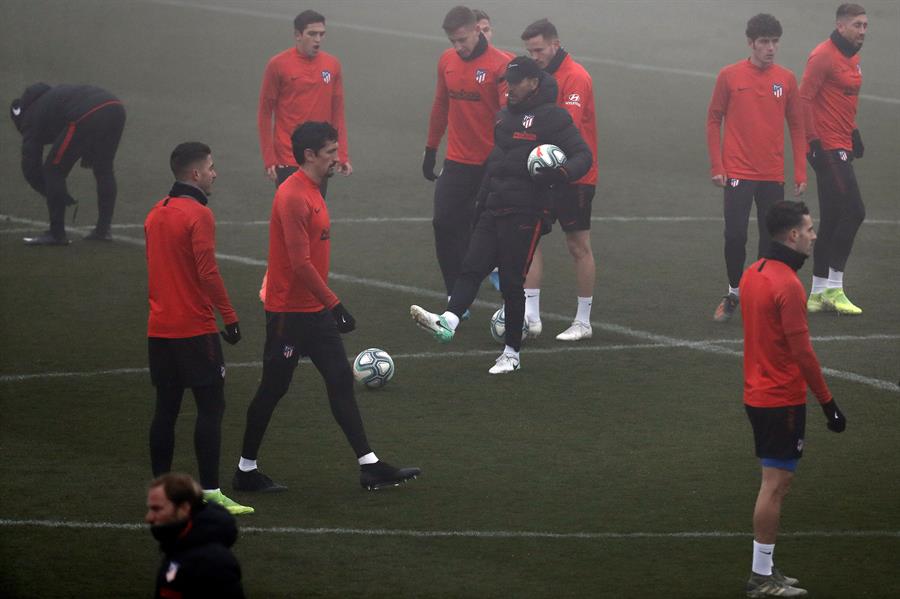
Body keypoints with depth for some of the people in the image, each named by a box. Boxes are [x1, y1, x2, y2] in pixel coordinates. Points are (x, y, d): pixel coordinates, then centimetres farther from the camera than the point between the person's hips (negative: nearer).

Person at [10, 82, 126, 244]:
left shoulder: (31, 117, 21)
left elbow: (30, 167, 18)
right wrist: (90, 151, 32)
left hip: (87, 118, -7)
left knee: (53, 171, 10)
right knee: (104, 170, 26)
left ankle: (57, 234, 14)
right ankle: (103, 230, 31)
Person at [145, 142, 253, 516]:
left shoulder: (156, 214, 11)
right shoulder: (198, 215, -14)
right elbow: (207, 272, -19)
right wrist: (229, 316, -12)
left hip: (159, 329, 8)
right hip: (195, 330, -8)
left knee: (166, 410, 11)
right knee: (211, 408, -3)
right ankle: (210, 493, -5)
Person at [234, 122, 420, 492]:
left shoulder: (312, 191, 11)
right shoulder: (292, 197, -20)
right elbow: (300, 263, -24)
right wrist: (334, 304, -21)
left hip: (314, 311, 10)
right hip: (289, 313, -10)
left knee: (341, 383, 7)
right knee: (273, 389, 0)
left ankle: (370, 467, 9)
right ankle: (246, 471, 12)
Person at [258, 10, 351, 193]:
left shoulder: (332, 65, 4)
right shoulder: (278, 65, -6)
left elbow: (337, 114, 10)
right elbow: (265, 114, -3)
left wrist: (343, 156, 4)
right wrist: (269, 159, -7)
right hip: (287, 161, -3)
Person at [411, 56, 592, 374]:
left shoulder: (552, 117, -6)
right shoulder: (506, 115, 18)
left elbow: (583, 154, -9)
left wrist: (563, 174, -29)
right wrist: (482, 200, 23)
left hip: (525, 213, -7)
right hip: (495, 210, 7)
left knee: (511, 281, -4)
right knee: (472, 267, -10)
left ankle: (512, 354, 5)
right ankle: (448, 321, -26)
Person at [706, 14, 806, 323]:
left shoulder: (786, 79, 4)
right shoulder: (729, 76, -2)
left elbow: (796, 126, 8)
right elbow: (713, 120, 3)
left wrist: (800, 172, 3)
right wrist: (717, 167, -4)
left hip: (773, 176, 2)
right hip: (738, 173, -2)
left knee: (771, 237, 4)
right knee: (734, 235, -5)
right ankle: (734, 293, 14)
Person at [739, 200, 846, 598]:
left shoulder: (752, 274, 8)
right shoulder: (788, 286, -20)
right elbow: (802, 352, -21)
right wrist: (828, 403, -15)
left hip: (758, 395, 9)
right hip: (783, 401, -9)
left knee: (774, 482, 15)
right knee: (775, 484, -3)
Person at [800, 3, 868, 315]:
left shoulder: (853, 58, 15)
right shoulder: (824, 56, -14)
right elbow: (804, 99, -17)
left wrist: (854, 133, 20)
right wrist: (813, 141, -19)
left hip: (842, 147, 10)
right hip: (828, 147, -10)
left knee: (831, 220, 11)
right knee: (854, 211, -12)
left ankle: (818, 292, 17)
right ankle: (833, 289, -7)